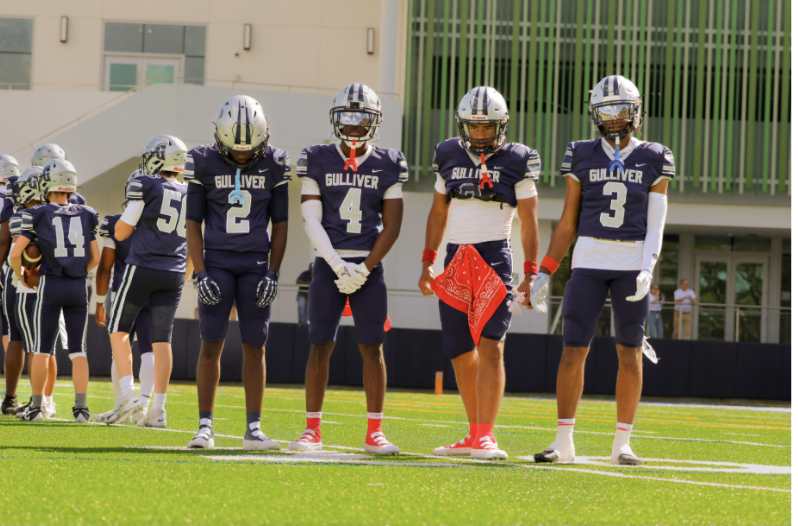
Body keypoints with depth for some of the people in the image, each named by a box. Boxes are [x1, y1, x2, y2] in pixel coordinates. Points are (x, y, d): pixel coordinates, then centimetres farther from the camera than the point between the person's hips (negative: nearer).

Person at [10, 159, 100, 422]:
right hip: (78, 287, 2)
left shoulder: (38, 215, -4)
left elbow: (15, 253, -6)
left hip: (50, 285, -2)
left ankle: (37, 406, 6)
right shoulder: (86, 216, 6)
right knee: (78, 349, 5)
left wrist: (21, 276, 12)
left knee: (42, 348, 6)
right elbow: (95, 258, 8)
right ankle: (81, 405, -3)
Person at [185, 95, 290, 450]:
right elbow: (193, 223, 0)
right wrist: (201, 274, -8)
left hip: (256, 264, 1)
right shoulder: (204, 163, -4)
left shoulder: (274, 165, -1)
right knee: (211, 345, -3)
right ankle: (205, 426, 3)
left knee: (255, 348, 0)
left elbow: (280, 224, 5)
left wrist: (273, 273, -3)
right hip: (217, 262, -1)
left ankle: (253, 429, 4)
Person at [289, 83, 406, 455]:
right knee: (320, 345, -1)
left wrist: (364, 269, -8)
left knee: (372, 348, -2)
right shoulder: (318, 161, 3)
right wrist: (337, 265, -11)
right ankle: (312, 430, 5)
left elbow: (391, 226, 2)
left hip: (369, 267, 0)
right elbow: (312, 219, -1)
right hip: (329, 264, 0)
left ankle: (374, 432, 3)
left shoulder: (388, 166, 4)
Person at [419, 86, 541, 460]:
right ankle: (474, 435, 16)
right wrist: (427, 263, 13)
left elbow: (529, 222, 1)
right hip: (456, 259, 4)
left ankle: (485, 436, -18)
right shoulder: (449, 156, 10)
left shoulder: (516, 162, -1)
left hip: (495, 257, -4)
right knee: (460, 352, 6)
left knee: (490, 346, -15)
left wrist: (530, 275, -5)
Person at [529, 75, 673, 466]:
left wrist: (647, 271, -16)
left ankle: (622, 444, 9)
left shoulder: (653, 161, 3)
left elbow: (655, 225, -1)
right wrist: (545, 273, 1)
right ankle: (564, 441, 1)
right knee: (574, 349, -5)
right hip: (589, 261, 0)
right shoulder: (583, 158, 4)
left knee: (630, 354, 0)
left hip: (633, 264, 0)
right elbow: (568, 223, 7)